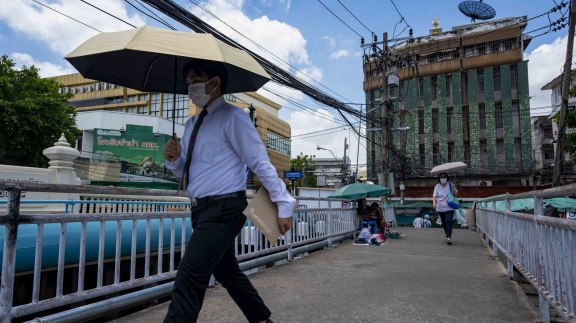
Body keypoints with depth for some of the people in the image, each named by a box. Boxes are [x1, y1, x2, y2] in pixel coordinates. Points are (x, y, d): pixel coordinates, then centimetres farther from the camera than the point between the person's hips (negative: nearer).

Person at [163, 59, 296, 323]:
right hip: (203, 209, 9)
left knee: (189, 279, -14)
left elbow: (261, 164, -12)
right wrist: (173, 159, -4)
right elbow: (184, 170, 19)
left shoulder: (232, 117, -10)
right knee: (227, 273, 21)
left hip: (224, 209, -9)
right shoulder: (191, 124, 14)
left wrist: (284, 205, -13)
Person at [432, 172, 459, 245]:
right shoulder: (437, 186, 3)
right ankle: (447, 236, 28)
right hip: (440, 208, 3)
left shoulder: (450, 185, -1)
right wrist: (434, 202, -22)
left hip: (449, 208, -3)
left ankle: (449, 238, -22)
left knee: (448, 222, -16)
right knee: (444, 223, 12)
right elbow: (434, 196, -2)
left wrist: (454, 188, -17)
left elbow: (456, 195, 2)